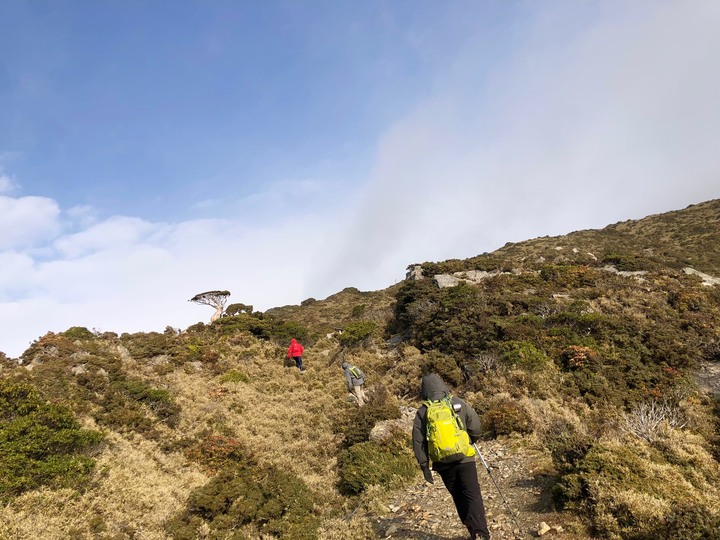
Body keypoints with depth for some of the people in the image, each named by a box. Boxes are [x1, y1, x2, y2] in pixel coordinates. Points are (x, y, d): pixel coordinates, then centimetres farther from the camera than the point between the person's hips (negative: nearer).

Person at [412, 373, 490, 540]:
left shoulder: (423, 412, -1)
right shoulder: (459, 403, -2)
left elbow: (418, 442, -1)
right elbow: (475, 427, 0)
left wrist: (424, 466, 5)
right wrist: (472, 441, 21)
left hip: (444, 464, 1)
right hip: (464, 459, -1)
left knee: (459, 499, 16)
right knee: (473, 496, -1)